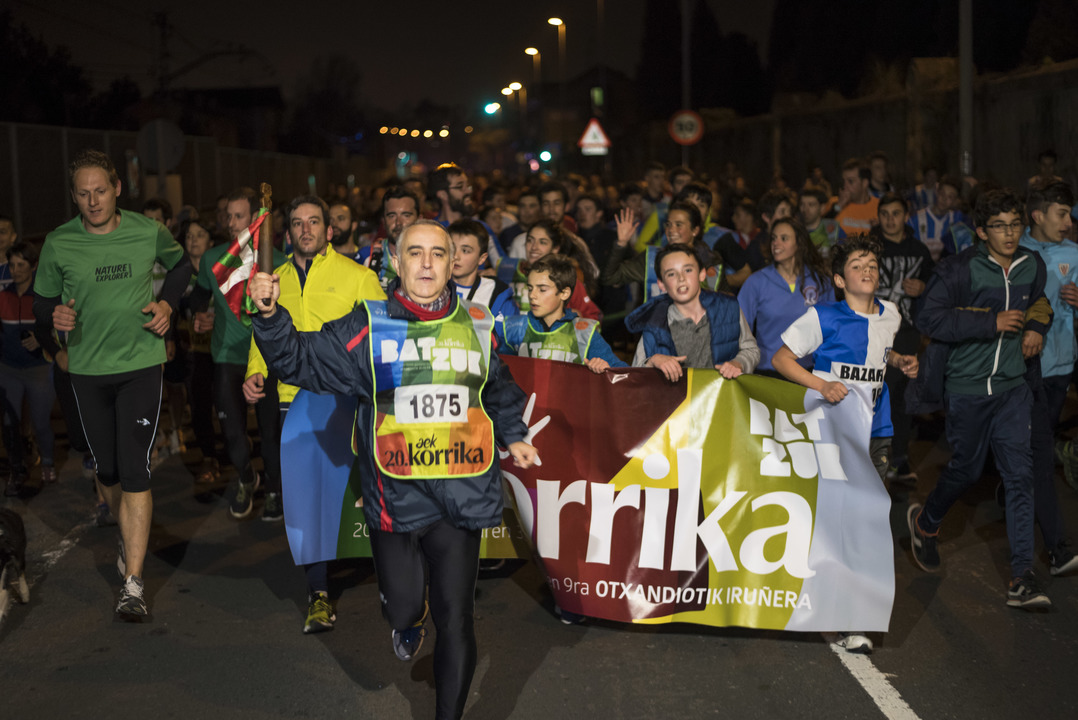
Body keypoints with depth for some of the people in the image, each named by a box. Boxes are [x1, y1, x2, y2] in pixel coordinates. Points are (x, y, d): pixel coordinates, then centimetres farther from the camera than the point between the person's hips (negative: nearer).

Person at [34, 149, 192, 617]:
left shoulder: (148, 232, -4)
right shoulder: (58, 243, -4)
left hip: (141, 362, -2)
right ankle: (129, 538, 43)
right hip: (88, 367, 2)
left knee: (135, 470, -11)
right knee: (108, 469, 14)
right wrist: (56, 314, -17)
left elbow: (181, 265, 17)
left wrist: (167, 302, -1)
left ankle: (133, 582, -10)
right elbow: (41, 302, 7)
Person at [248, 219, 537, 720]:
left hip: (461, 494, 1)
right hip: (395, 496, -1)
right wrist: (270, 316, -19)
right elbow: (300, 360, -4)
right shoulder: (369, 326, -1)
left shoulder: (476, 325, 7)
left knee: (455, 621, 1)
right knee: (402, 604, 11)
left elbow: (499, 390, 25)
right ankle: (409, 622, 51)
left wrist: (512, 435, 18)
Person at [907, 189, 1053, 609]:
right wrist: (992, 322, -22)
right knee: (966, 470, 8)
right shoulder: (962, 269, -12)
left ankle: (1022, 577, -3)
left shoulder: (1032, 266, 5)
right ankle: (925, 521, 40)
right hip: (967, 386, -4)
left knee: (1020, 474, -4)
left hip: (1012, 386, 4)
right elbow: (928, 319, -19)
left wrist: (1037, 327, 4)